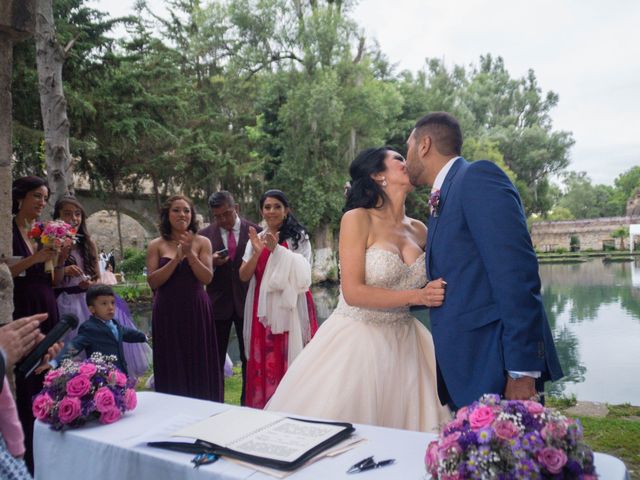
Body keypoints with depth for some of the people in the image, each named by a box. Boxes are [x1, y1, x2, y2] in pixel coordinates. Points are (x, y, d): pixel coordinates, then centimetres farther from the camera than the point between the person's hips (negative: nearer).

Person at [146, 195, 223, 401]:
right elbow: (153, 282, -6)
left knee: (200, 365, 6)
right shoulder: (156, 246, 4)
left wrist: (190, 254, -18)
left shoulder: (202, 242, 3)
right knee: (172, 367, 5)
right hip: (168, 313, 0)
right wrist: (176, 258, -15)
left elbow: (207, 278, -6)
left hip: (197, 312, 0)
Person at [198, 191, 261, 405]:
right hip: (218, 304, 1)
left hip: (247, 303, 0)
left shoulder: (255, 231, -2)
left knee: (250, 359, 9)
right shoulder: (204, 235, 0)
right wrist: (211, 262, -19)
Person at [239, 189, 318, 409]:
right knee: (263, 360, 3)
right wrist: (257, 252, -12)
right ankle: (263, 406, 15)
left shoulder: (298, 236, 1)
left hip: (290, 306, -3)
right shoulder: (256, 238, 12)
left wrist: (277, 249, -17)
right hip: (263, 308, 3)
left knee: (291, 358, -3)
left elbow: (301, 272, -9)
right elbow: (244, 276, 5)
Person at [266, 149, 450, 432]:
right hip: (356, 341, -5)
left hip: (403, 344, 5)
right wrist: (416, 296, -20)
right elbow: (353, 292, -16)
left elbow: (428, 286, 15)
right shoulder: (357, 219, -10)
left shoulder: (418, 230, 6)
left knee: (401, 427, 9)